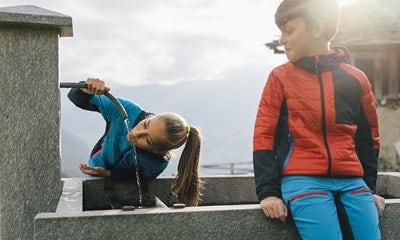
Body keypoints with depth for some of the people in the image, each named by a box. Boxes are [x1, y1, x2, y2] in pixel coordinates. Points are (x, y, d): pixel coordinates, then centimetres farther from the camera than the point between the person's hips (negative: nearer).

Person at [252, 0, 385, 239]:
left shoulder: (356, 79, 8)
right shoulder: (280, 77, 3)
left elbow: (368, 138, 17)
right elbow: (264, 135, 0)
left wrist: (368, 188, 13)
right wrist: (268, 191, -8)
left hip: (351, 179, 3)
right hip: (302, 178, -2)